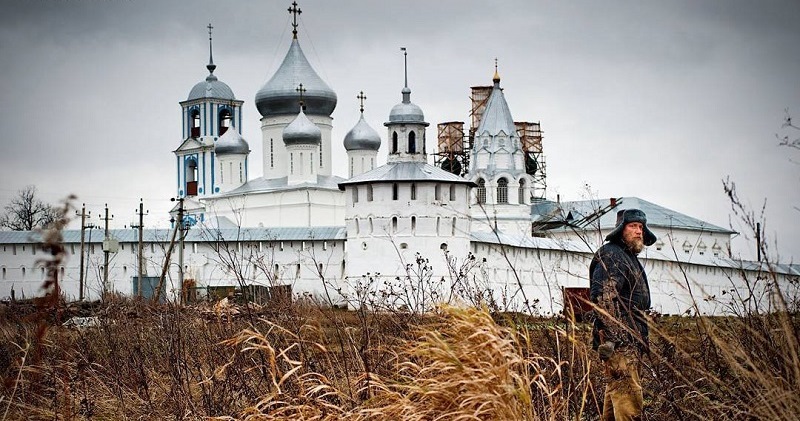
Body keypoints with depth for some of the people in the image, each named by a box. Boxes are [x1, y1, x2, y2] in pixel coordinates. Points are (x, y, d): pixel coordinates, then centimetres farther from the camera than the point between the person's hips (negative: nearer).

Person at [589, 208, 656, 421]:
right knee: (629, 396, -16)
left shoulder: (630, 258, 25)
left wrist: (642, 338, 27)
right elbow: (602, 298, -19)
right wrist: (612, 338, -25)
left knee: (615, 392, 12)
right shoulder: (610, 256, -8)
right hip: (619, 340, -11)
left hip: (630, 341, 11)